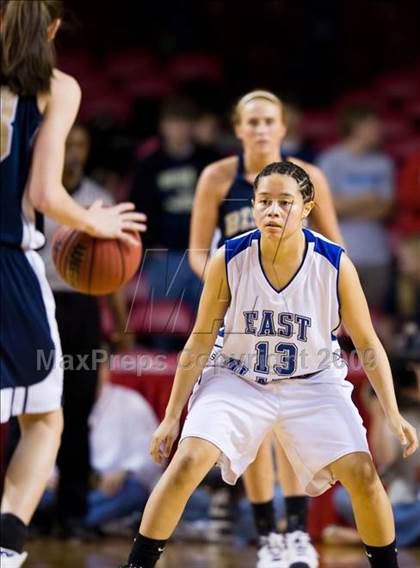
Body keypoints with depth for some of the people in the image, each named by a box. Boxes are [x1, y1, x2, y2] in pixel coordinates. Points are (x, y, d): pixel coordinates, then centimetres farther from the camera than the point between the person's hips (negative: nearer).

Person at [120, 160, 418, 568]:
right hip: (237, 378, 0)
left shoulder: (335, 265, -17)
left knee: (363, 474, -14)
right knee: (187, 462, -21)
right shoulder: (228, 260, -16)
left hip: (312, 383, 0)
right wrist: (171, 417, -5)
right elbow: (199, 343, -6)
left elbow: (368, 344, -6)